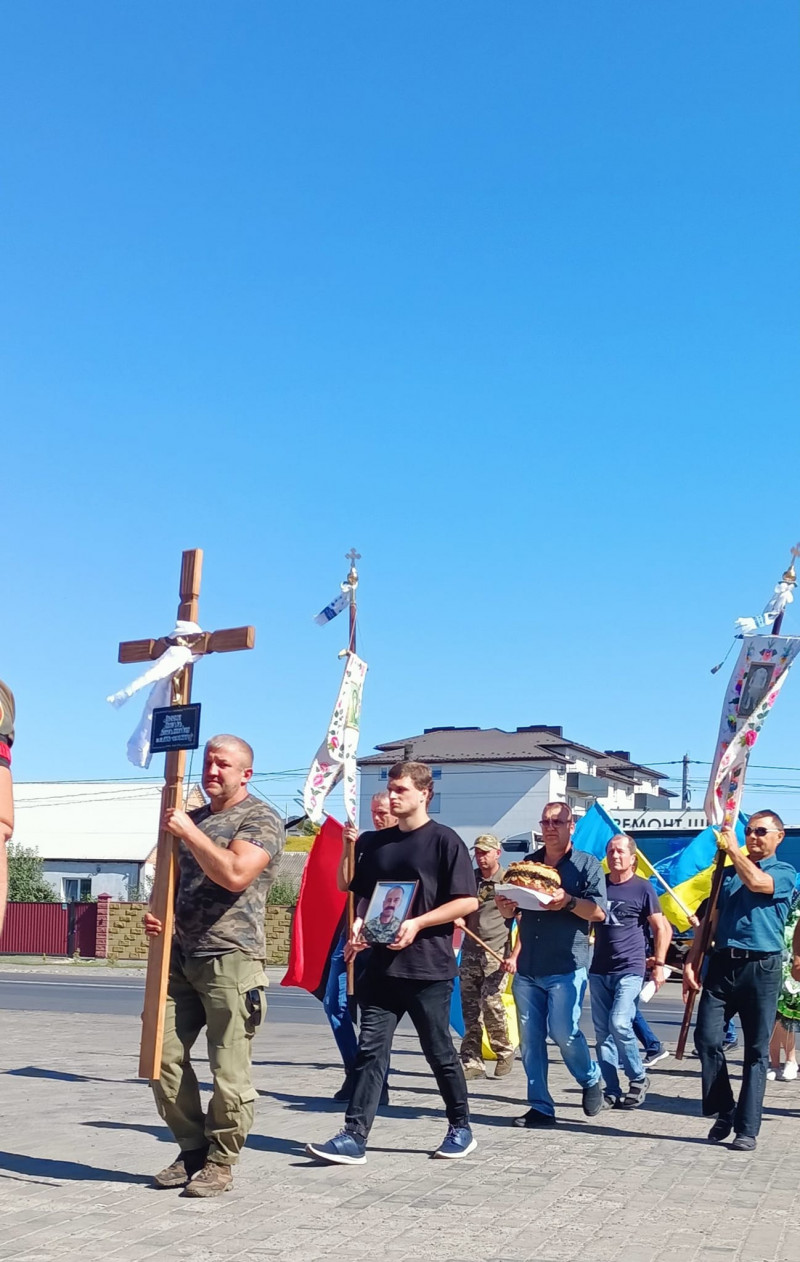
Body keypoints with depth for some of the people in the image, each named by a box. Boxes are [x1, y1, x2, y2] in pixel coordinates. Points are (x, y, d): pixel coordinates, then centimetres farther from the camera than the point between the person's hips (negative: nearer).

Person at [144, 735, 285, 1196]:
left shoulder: (261, 820, -5)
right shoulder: (192, 818, 19)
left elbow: (236, 874, -21)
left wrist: (189, 831, -17)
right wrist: (156, 911, 7)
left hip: (231, 959, -7)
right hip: (181, 956, 7)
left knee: (229, 1068, -3)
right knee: (163, 1055, 5)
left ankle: (220, 1163, 11)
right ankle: (192, 1149, 20)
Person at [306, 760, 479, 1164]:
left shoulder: (444, 840, -6)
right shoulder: (376, 843, 11)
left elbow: (467, 901, -9)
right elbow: (363, 895, 19)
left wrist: (417, 924, -17)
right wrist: (358, 926, -2)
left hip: (428, 967, -5)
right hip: (382, 964, 5)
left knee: (439, 1052, 7)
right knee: (370, 1049, -1)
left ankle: (461, 1128, 25)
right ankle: (354, 1137, -2)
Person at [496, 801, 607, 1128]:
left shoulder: (587, 865, 2)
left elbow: (599, 912, -8)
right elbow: (511, 912, 20)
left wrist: (568, 902, -25)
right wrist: (504, 905, -4)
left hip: (566, 967, -5)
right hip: (527, 969, 5)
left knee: (564, 1033, -10)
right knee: (529, 1039, 3)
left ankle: (591, 1079, 18)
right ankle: (540, 1107, 11)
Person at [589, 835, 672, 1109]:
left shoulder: (642, 888, -1)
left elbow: (662, 928, 3)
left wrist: (659, 965, -3)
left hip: (630, 970, -5)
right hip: (599, 970, 5)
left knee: (619, 1024, -18)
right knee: (602, 1032, 4)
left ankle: (638, 1078, 3)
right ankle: (611, 1091, 11)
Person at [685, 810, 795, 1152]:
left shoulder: (784, 873, 4)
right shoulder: (727, 874, 17)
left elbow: (757, 882, -20)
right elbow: (710, 921, 15)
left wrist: (732, 848, -10)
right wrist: (690, 962, 6)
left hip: (762, 968, -4)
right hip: (722, 965, 4)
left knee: (756, 1051, 1)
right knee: (706, 1038, -6)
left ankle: (747, 1128, 7)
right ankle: (724, 1111, 12)